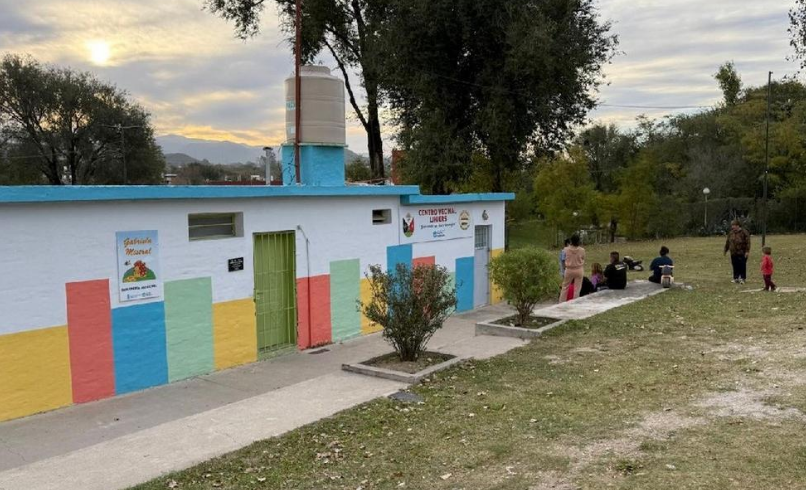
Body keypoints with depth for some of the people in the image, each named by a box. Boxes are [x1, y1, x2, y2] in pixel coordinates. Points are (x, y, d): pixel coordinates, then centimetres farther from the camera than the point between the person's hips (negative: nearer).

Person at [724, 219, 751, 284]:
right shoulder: (731, 233, 11)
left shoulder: (744, 232, -7)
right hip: (733, 253, 5)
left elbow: (747, 242, -10)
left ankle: (743, 278, 6)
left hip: (742, 253, -5)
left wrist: (747, 251, -16)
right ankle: (736, 278, 14)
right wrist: (726, 250, 23)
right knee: (735, 266, 7)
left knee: (742, 266, -2)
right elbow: (728, 242, 20)